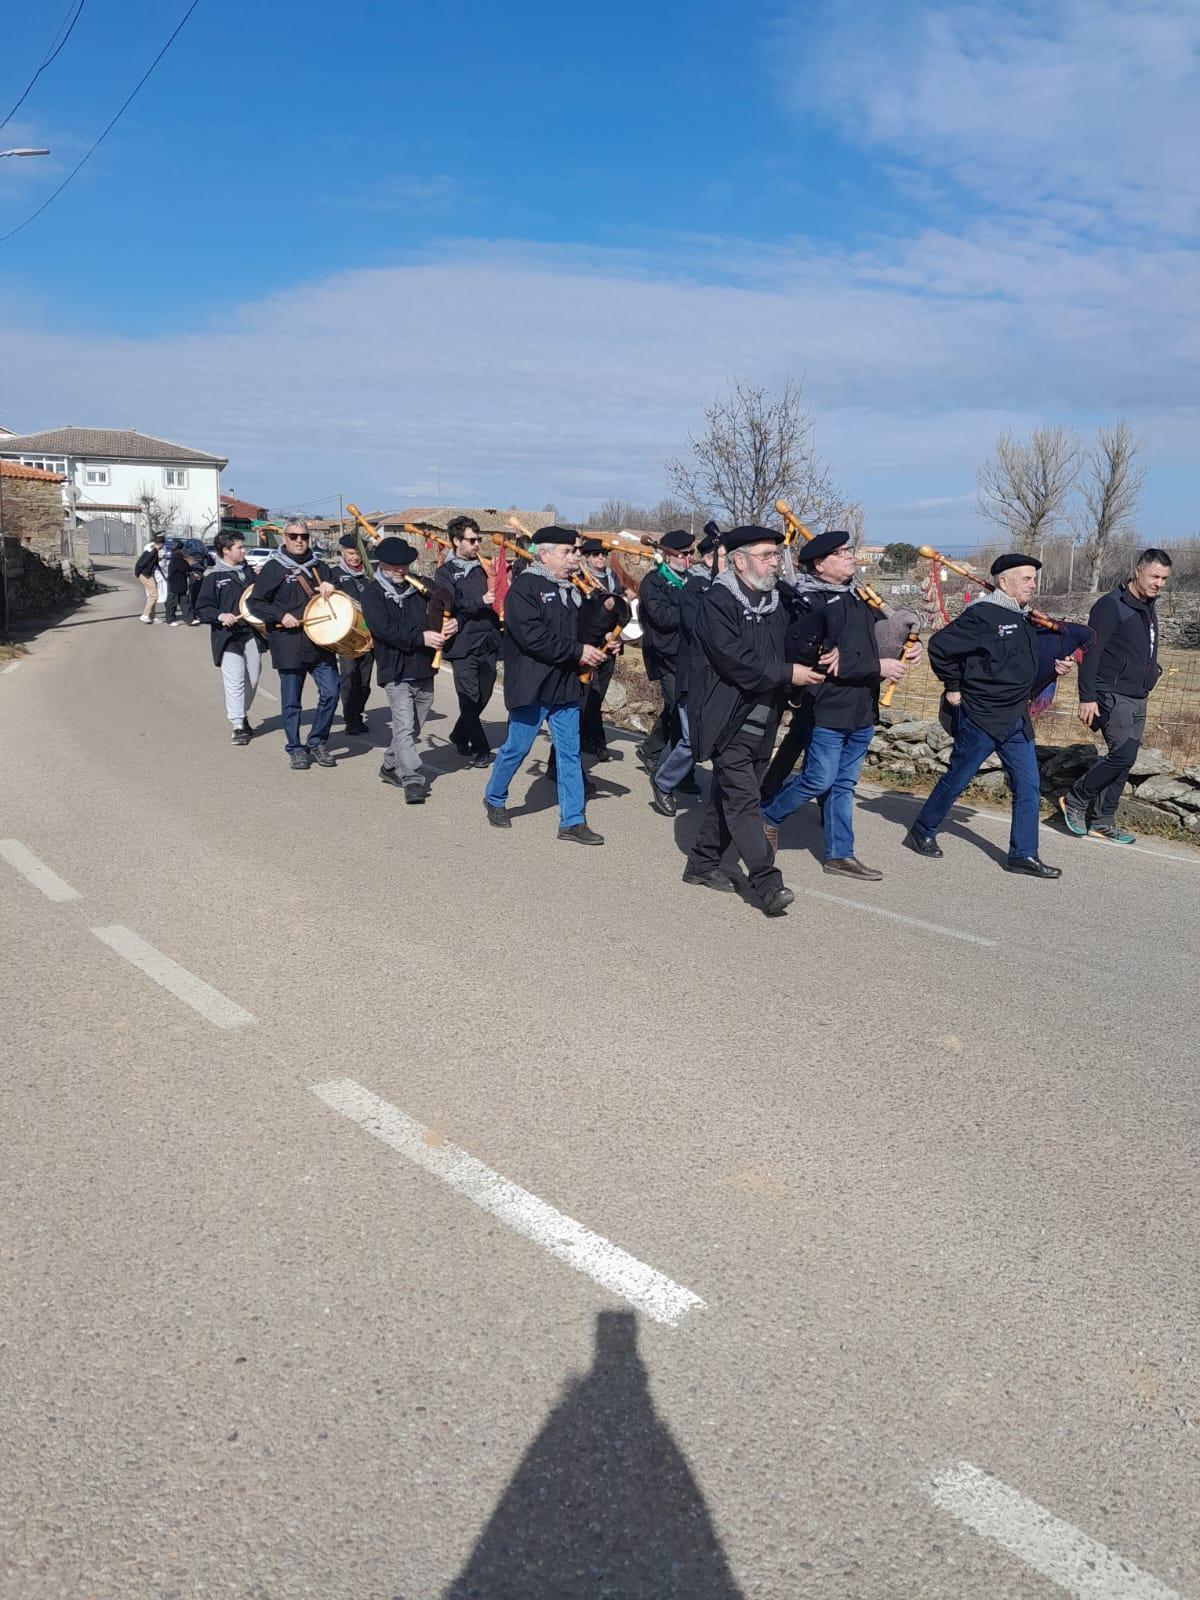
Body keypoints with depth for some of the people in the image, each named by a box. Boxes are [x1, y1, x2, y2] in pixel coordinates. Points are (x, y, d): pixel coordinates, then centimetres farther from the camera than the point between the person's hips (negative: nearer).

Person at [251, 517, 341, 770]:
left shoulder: (319, 566, 15)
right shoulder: (273, 568, 0)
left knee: (330, 692, -3)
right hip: (288, 646, -4)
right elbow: (255, 602, -2)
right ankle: (296, 749, 16)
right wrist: (281, 616, -14)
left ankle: (317, 741, 15)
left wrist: (331, 587, 2)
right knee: (291, 700, 3)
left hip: (321, 642, 4)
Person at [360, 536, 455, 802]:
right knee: (405, 727, -12)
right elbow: (385, 629, -18)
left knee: (413, 728, 16)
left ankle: (391, 767, 33)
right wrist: (421, 637, -25)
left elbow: (440, 612, 14)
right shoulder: (374, 594, -5)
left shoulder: (420, 587, 10)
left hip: (425, 671, 6)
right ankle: (412, 780, -13)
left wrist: (450, 623, -11)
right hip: (397, 672, -6)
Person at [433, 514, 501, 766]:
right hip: (463, 646, -5)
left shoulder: (482, 568, 14)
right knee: (470, 698, -5)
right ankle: (480, 749, 5)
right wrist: (480, 601, -24)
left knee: (483, 696, 12)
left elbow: (496, 598, 21)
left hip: (488, 643, 5)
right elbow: (450, 606, -14)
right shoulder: (445, 573, 0)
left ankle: (459, 736, 32)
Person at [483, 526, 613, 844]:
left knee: (570, 752, 6)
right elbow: (534, 638, -23)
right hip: (531, 685, -7)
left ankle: (572, 821, 11)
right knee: (516, 748, 6)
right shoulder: (524, 587, -13)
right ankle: (494, 798, 31)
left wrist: (598, 647, 1)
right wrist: (577, 651, -21)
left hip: (565, 686, 7)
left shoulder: (569, 589, 12)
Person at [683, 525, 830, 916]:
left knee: (728, 796, 14)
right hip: (729, 722, -8)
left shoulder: (774, 602, 13)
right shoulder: (718, 602, -12)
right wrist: (787, 674, -18)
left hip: (761, 722, 8)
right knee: (742, 799, -9)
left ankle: (702, 864, 26)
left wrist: (812, 664, -1)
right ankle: (768, 883, -11)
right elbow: (735, 660, -22)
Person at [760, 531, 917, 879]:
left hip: (863, 710, 7)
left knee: (844, 783, 12)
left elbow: (874, 639, 24)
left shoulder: (859, 597, 12)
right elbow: (805, 655, -23)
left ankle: (840, 854, 20)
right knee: (819, 780, -1)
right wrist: (876, 667, -21)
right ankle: (768, 814, 23)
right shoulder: (810, 602, -13)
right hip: (828, 709, -7)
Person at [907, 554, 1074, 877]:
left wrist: (1053, 667, 7)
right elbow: (940, 645, -17)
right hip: (980, 718, -8)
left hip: (1017, 721, 8)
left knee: (1028, 786, 4)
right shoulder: (982, 615, -15)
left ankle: (1023, 855, 10)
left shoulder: (1025, 620, 14)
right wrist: (953, 687, -10)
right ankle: (922, 832, 24)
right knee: (956, 780, 5)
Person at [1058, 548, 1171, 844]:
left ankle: (1101, 822, 14)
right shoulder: (1111, 606, -11)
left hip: (1138, 699, 9)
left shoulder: (1149, 608, 15)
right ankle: (1075, 799, -1)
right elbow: (1091, 653, -16)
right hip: (1113, 696, -8)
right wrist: (1087, 697, -20)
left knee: (1123, 760, 7)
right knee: (1124, 754, -18)